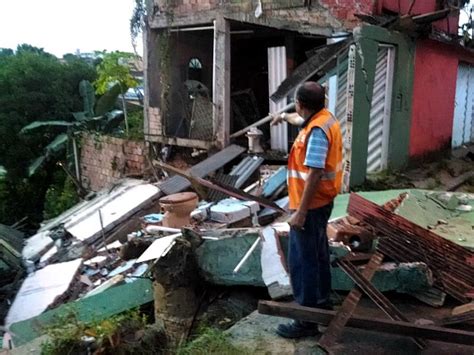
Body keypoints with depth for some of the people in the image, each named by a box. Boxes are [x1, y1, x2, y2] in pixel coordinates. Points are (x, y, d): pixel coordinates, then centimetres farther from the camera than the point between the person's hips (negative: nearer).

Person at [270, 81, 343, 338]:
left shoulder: (317, 130, -24)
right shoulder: (324, 117, 6)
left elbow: (315, 174, -28)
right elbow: (301, 120, 32)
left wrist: (300, 211, -26)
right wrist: (284, 117, 50)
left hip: (311, 206, -10)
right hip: (321, 202, 10)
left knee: (301, 260, -3)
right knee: (317, 255, 21)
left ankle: (307, 321, 6)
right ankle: (322, 302, 37)